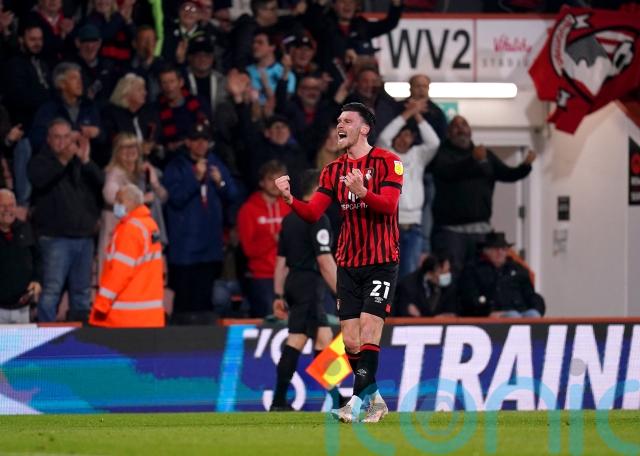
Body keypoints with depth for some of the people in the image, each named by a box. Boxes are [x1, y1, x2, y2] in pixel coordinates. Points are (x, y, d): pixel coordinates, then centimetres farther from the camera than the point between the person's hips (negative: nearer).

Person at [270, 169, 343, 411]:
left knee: (324, 338, 11)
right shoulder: (317, 219, -11)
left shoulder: (290, 219, 15)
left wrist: (279, 295, 17)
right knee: (296, 339, -10)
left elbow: (281, 261, 15)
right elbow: (325, 261, -17)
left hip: (293, 282, 9)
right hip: (310, 282, -9)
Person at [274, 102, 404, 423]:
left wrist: (362, 192, -35)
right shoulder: (334, 170, 12)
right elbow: (313, 213, 4)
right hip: (348, 264, 5)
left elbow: (389, 206, -17)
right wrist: (290, 198, -15)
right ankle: (374, 399, 15)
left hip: (381, 262, -5)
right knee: (350, 341, 1)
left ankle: (357, 402, -17)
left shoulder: (386, 162, -4)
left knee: (368, 332, -15)